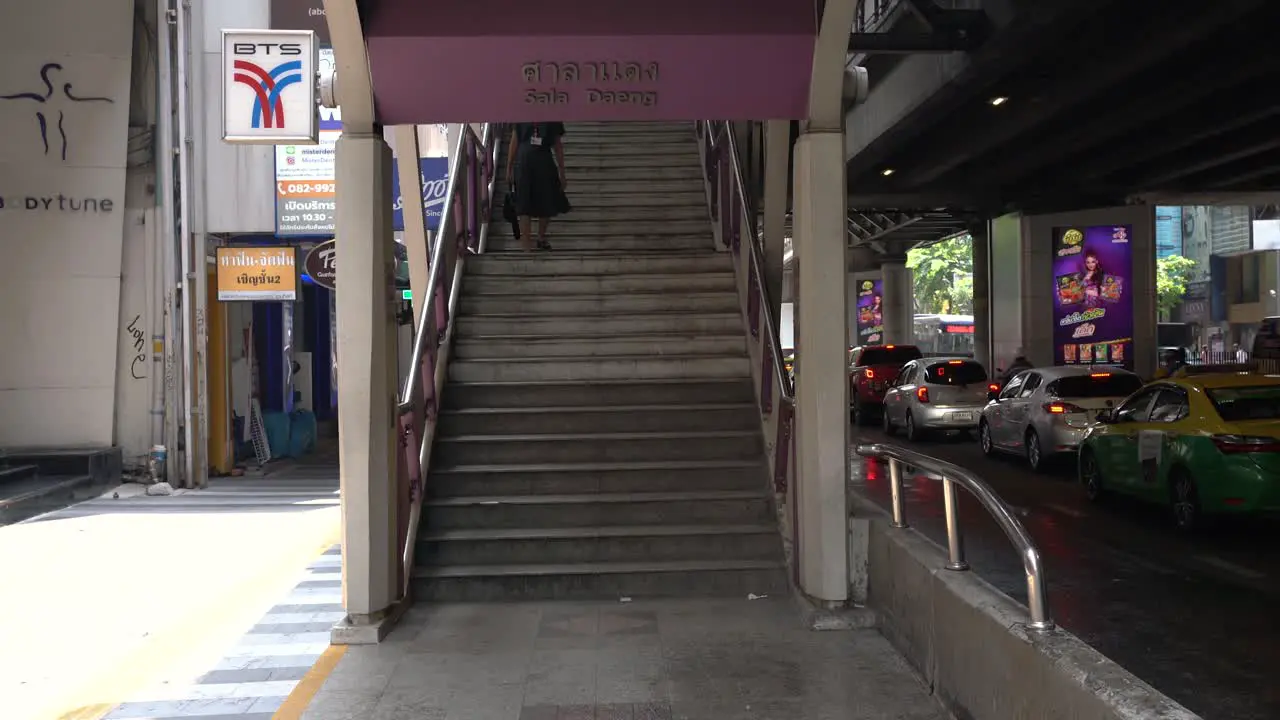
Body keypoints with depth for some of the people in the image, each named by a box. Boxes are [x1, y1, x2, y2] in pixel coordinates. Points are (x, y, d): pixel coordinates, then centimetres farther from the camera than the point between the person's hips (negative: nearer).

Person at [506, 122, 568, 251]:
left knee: (547, 204, 9)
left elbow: (558, 147, 7)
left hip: (545, 165, 2)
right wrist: (509, 168, 4)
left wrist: (562, 173, 7)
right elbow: (514, 142, 5)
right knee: (524, 205, -3)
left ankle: (541, 237, 28)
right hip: (523, 164, -2)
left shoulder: (553, 121, 1)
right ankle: (525, 240, 0)